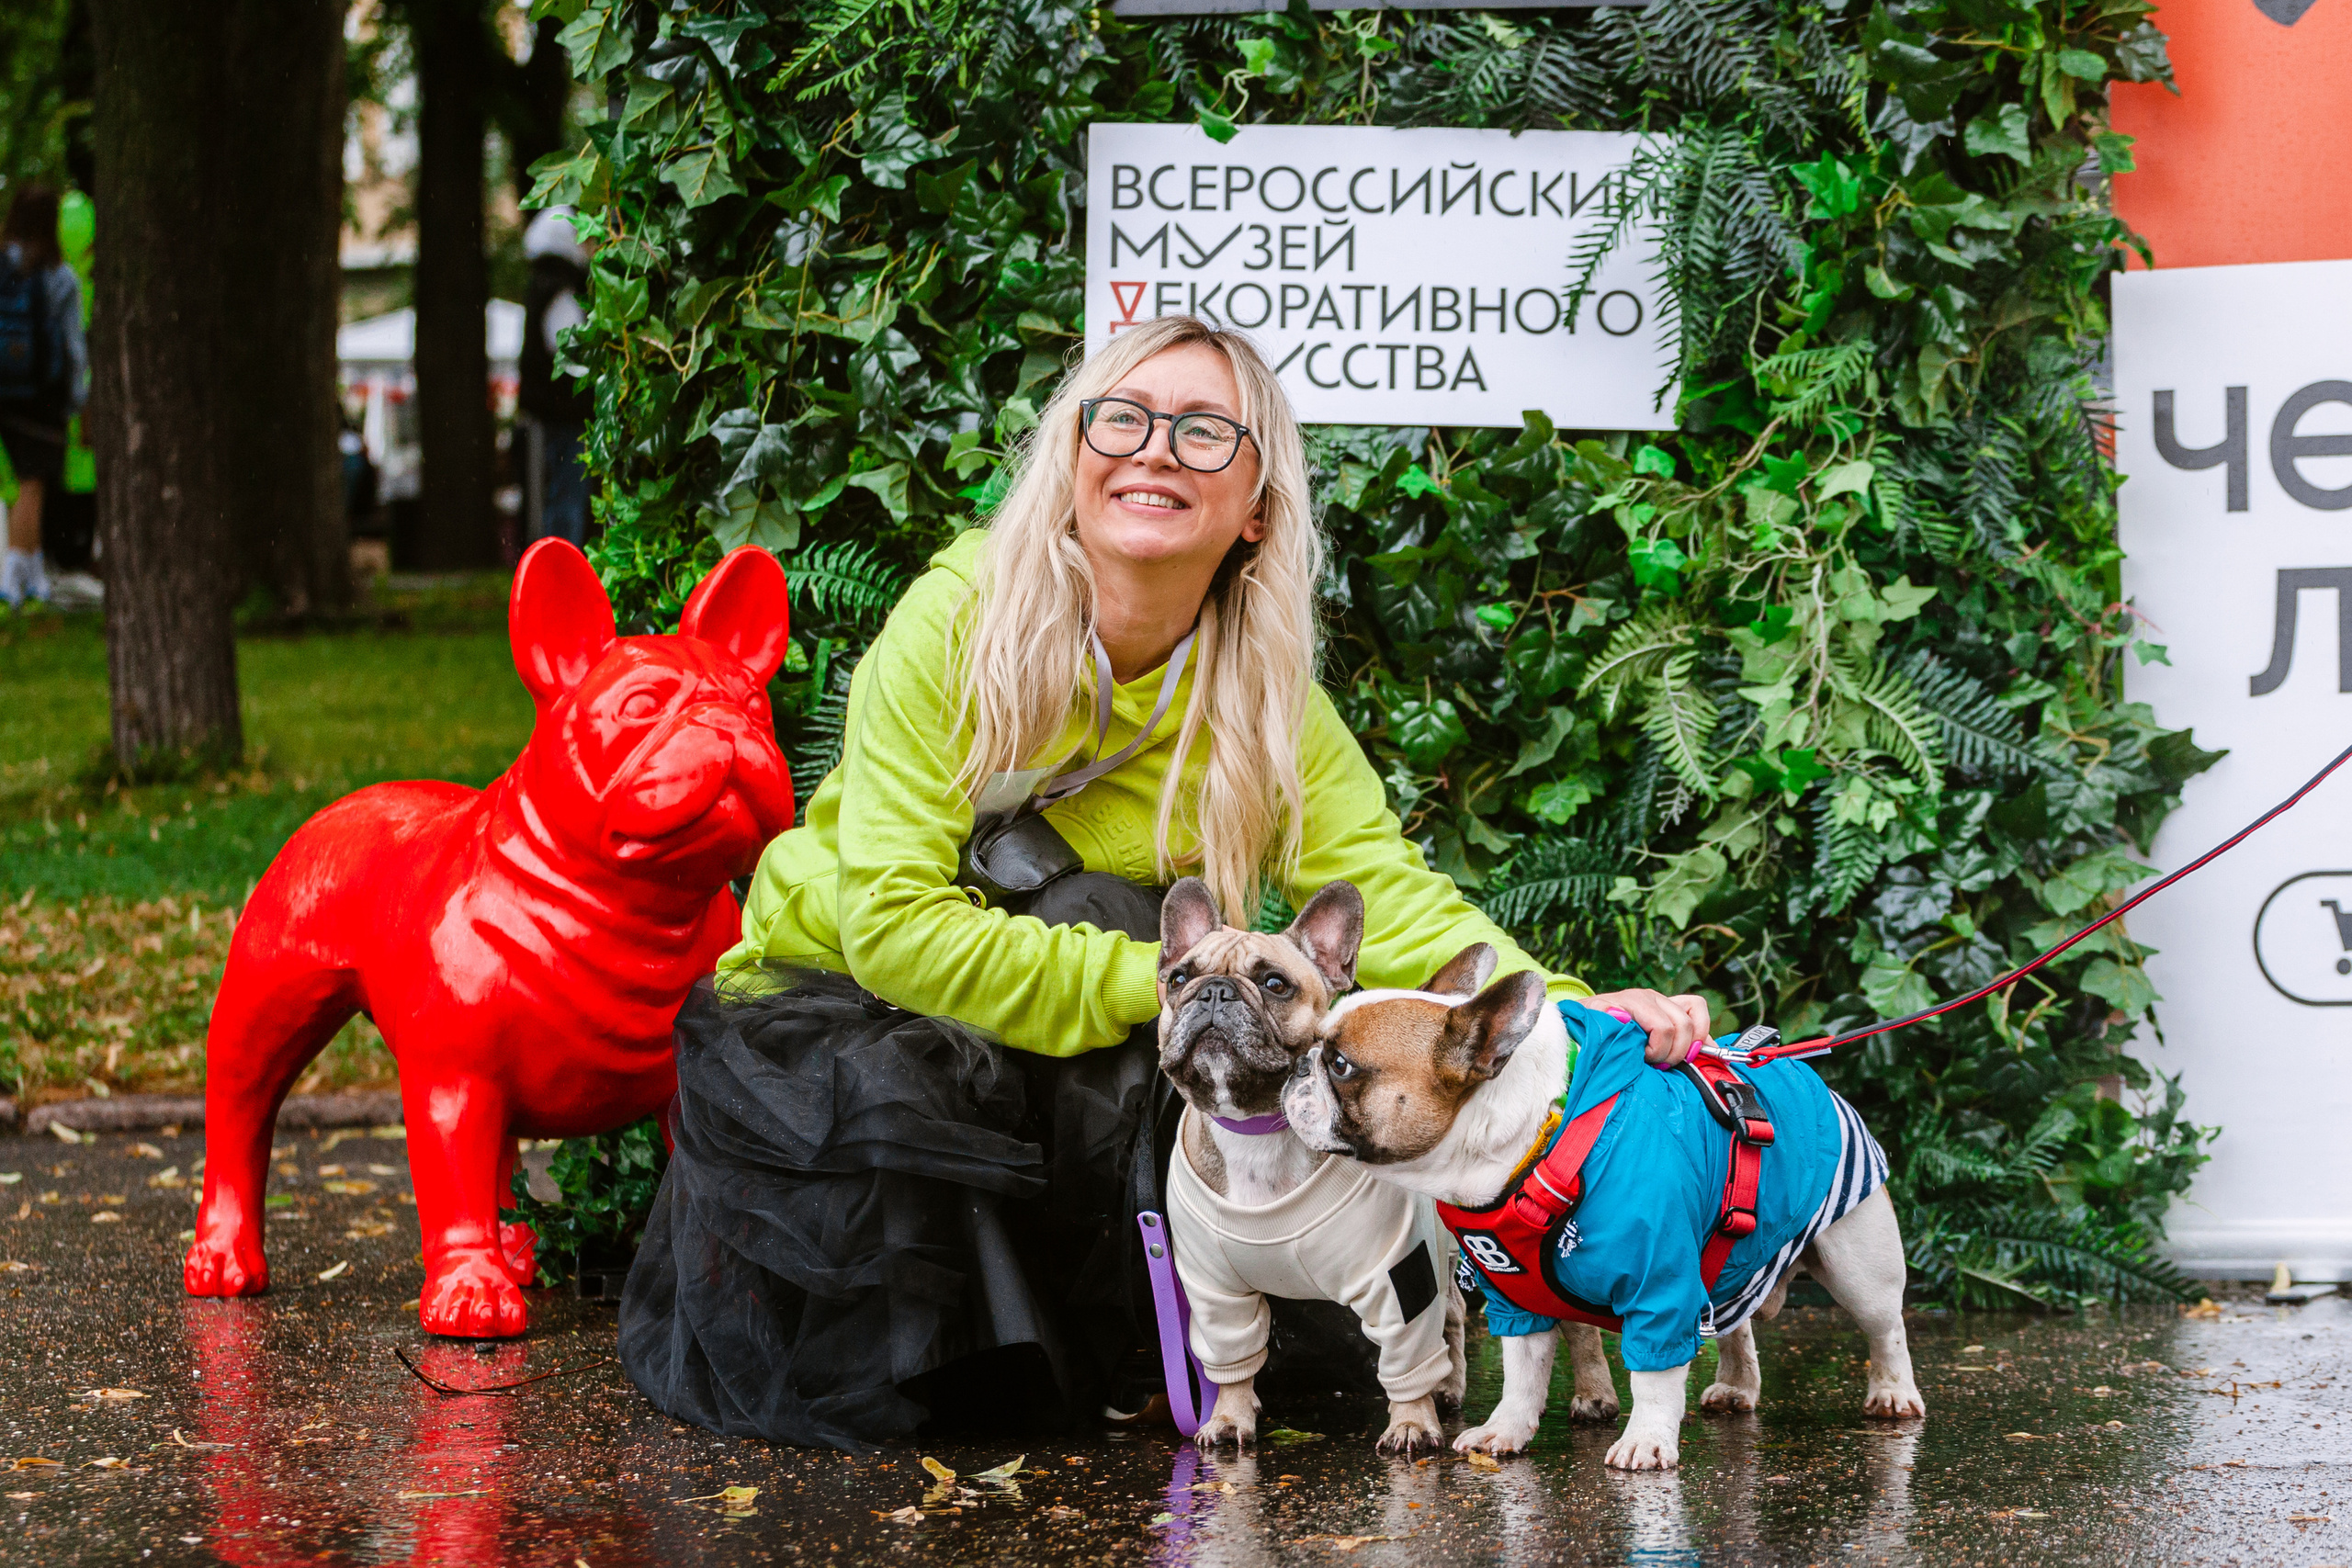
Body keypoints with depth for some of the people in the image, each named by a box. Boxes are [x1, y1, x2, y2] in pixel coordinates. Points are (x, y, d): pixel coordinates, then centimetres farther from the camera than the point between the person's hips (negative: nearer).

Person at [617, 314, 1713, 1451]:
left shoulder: (1265, 698, -8)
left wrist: (1565, 1014, -37)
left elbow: (1389, 895, -18)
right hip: (832, 1005, -3)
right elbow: (894, 925, -26)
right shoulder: (953, 623, -21)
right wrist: (1160, 982, -32)